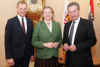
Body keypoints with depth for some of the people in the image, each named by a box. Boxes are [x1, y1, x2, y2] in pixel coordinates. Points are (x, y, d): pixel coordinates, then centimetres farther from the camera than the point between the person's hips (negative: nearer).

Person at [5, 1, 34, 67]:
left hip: (27, 54, 3)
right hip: (15, 54, -3)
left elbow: (31, 38, 8)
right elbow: (7, 40, -8)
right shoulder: (11, 21, -7)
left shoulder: (30, 21, 5)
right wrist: (9, 57, -12)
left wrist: (32, 53, 7)